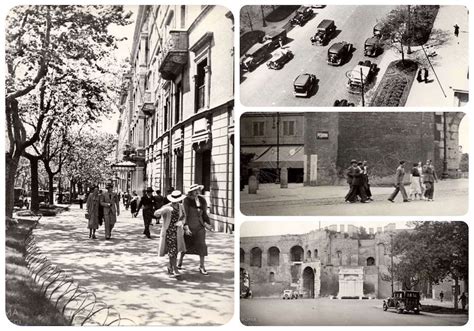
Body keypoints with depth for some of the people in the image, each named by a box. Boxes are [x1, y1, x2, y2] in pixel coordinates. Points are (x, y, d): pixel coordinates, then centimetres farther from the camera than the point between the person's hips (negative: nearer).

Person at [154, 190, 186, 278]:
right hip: (168, 231, -4)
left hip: (177, 232, 5)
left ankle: (170, 268, 28)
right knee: (172, 251, -12)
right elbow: (156, 214, -25)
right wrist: (165, 210, -43)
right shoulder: (166, 207, -12)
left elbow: (183, 218, 12)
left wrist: (181, 222, -11)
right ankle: (175, 270, -12)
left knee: (174, 251, 10)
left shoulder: (181, 207, 2)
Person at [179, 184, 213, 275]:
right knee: (186, 244, 11)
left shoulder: (202, 200, 4)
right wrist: (186, 227, -20)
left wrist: (207, 224, 2)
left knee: (202, 245, -3)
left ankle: (202, 267, 5)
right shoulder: (186, 200, -9)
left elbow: (204, 214, 11)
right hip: (189, 225, -3)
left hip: (200, 226, 3)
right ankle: (180, 262, 35)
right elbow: (185, 214, -13)